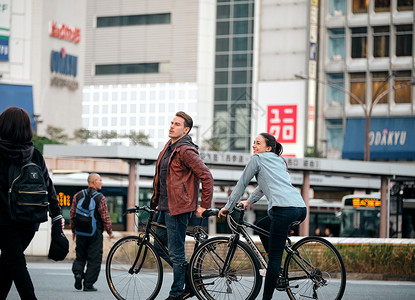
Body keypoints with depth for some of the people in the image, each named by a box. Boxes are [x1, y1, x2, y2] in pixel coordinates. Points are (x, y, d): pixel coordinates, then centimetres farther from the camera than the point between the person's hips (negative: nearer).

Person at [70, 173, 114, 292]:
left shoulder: (78, 196, 4)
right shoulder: (100, 198, -9)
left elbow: (72, 214, 8)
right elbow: (105, 217, -9)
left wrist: (73, 230, 18)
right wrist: (110, 231, 4)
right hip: (95, 233, -4)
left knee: (80, 256, 17)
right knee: (94, 259, 3)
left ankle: (77, 272, -10)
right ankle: (88, 285, 1)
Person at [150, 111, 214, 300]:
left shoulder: (186, 150, -15)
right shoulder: (169, 147, 14)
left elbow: (206, 176, -19)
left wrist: (204, 206, -17)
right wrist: (157, 201, 26)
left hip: (178, 208, -10)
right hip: (165, 207, 10)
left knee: (175, 253, -4)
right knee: (160, 246, 16)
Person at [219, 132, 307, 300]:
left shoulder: (257, 159, 10)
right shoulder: (279, 160, 31)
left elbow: (241, 184, 14)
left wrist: (228, 207, 22)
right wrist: (248, 201, 49)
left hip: (284, 209, -8)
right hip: (301, 209, 8)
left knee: (274, 257, -8)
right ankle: (277, 273, 27)